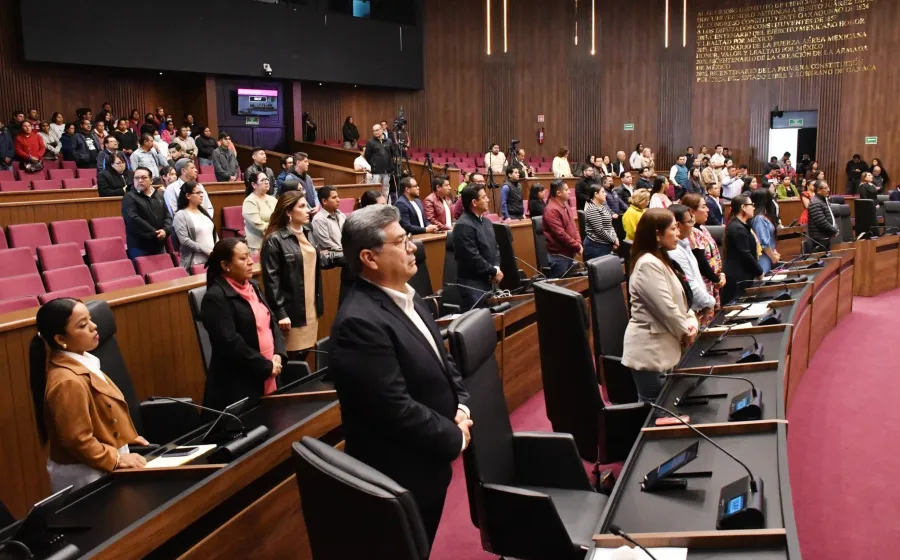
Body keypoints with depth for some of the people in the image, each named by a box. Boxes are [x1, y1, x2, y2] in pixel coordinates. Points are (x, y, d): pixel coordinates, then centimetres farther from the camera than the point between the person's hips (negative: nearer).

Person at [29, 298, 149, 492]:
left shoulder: (82, 363, 3)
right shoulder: (68, 382, -26)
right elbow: (77, 440, -25)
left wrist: (126, 438, 12)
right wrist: (117, 460, -20)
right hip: (86, 475, -9)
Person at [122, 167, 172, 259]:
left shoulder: (159, 195, 13)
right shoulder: (129, 197, -6)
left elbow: (167, 215, 10)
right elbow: (133, 219, -18)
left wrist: (166, 230, -11)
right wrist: (154, 233, -19)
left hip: (159, 245, 6)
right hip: (139, 246, -6)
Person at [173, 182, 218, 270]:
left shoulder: (204, 211, 14)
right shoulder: (180, 215, -6)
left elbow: (214, 233, 17)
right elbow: (184, 240, -16)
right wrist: (207, 251, -17)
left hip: (213, 259, 6)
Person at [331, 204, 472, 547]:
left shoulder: (406, 297, 4)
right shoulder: (360, 322, -27)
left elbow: (441, 360, 14)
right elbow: (397, 408, -29)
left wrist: (461, 406, -2)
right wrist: (455, 438, -15)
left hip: (427, 464, 9)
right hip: (399, 475, -9)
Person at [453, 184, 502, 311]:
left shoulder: (486, 222, 13)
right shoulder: (464, 226, -18)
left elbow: (495, 248, 17)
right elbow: (473, 258, -22)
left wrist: (497, 268, -2)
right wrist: (494, 272, -12)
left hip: (489, 281, 9)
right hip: (473, 283, -9)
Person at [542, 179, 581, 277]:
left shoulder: (565, 205, 12)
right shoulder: (552, 210, -19)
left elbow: (573, 226, 16)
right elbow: (560, 234, -22)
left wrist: (578, 242, 1)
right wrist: (577, 247, -15)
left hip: (569, 252, 9)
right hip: (559, 255, -9)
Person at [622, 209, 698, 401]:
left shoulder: (661, 260, 13)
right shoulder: (648, 264, -21)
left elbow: (678, 299, 17)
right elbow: (666, 309, -22)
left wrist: (691, 321, -1)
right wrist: (685, 332, -7)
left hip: (661, 347, 10)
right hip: (650, 351, -10)